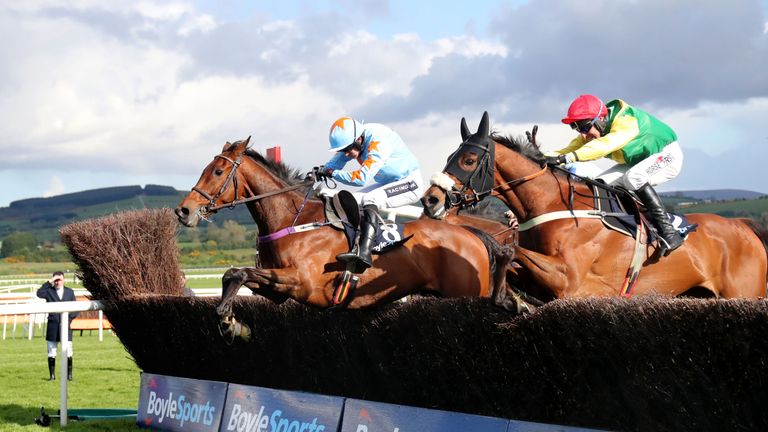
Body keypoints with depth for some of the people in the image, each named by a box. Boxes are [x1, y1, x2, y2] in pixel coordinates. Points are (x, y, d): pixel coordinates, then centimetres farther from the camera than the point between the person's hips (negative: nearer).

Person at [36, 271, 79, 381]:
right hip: (52, 325, 0)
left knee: (67, 351, -2)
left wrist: (70, 318, -5)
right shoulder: (49, 291, 4)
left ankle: (69, 374, 7)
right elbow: (39, 294, -19)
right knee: (51, 352, 4)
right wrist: (49, 282, -18)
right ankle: (52, 375, 11)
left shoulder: (70, 292, 10)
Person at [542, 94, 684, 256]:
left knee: (633, 178, -36)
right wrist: (546, 158, -37)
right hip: (636, 162, 9)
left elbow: (605, 145, -51)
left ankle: (668, 231, -34)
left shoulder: (626, 122, -35)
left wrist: (567, 158, -61)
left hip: (667, 155, -9)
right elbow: (575, 147, -18)